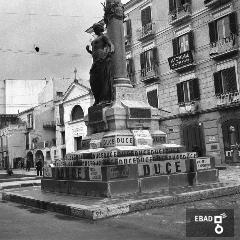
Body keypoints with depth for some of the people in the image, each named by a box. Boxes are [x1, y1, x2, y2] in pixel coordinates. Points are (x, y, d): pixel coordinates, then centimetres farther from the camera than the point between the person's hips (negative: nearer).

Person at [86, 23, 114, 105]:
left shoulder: (104, 37, 6)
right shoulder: (95, 40, 31)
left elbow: (111, 45, -10)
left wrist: (111, 51, -32)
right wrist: (88, 50, 12)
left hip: (103, 59, -9)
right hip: (96, 61, 9)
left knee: (104, 78, -15)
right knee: (94, 80, -1)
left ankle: (106, 99, -18)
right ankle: (98, 99, -2)